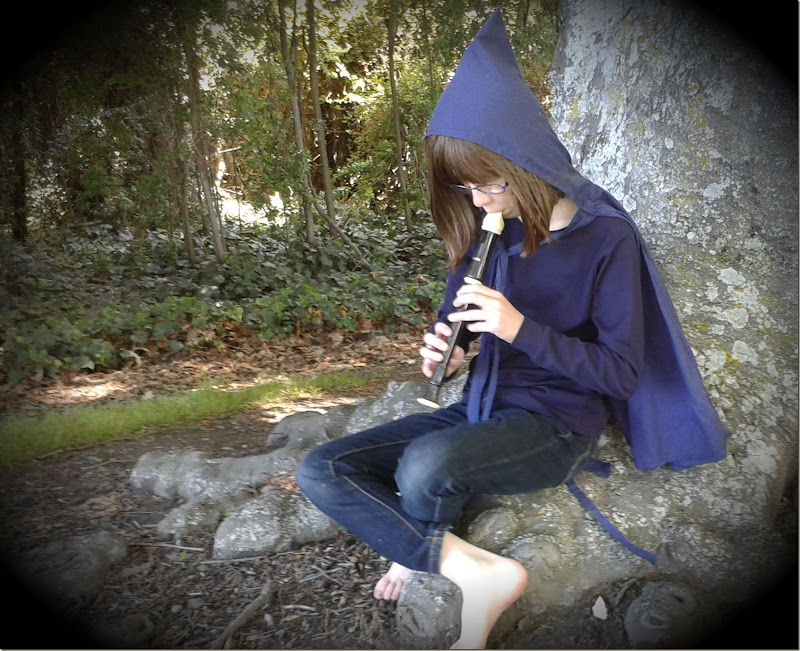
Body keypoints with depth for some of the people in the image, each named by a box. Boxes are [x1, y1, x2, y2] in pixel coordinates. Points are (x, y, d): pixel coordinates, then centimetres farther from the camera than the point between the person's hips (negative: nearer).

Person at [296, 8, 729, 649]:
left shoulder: (605, 237, -11)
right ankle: (479, 572, -17)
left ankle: (420, 556, -3)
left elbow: (622, 373, -11)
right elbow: (454, 317, 15)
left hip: (557, 423, -6)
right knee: (321, 469, -10)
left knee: (425, 465, -36)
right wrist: (444, 351, -10)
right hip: (483, 409, 6)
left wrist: (521, 327, -24)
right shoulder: (488, 231, 4)